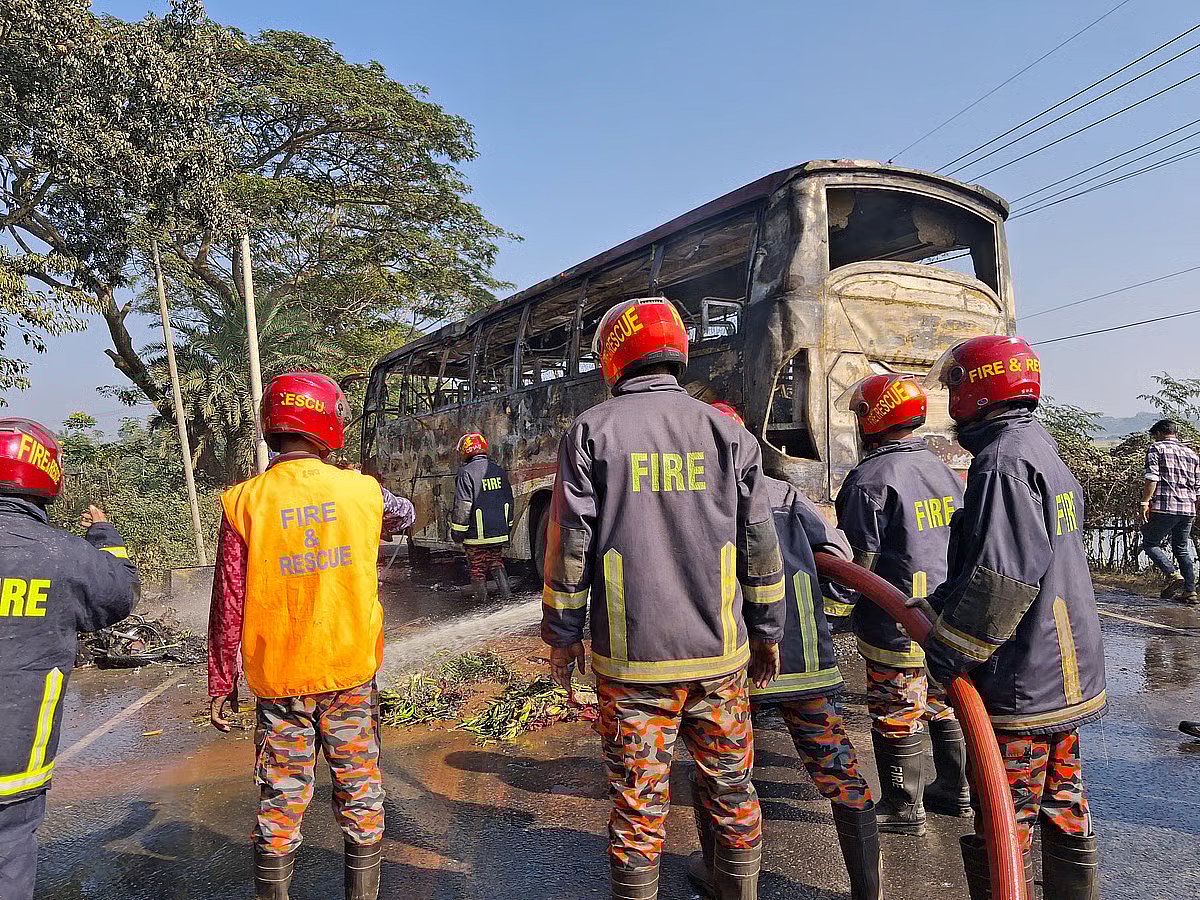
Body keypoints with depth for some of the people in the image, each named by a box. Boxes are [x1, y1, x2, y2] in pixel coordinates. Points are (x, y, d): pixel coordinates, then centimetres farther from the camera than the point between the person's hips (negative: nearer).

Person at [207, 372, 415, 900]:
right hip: (351, 673, 1)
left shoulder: (244, 503, -8)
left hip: (278, 679, 0)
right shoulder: (363, 491, -6)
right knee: (360, 797, 14)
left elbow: (228, 608, -5)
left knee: (280, 805, 13)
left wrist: (221, 685, 5)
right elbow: (404, 515, 18)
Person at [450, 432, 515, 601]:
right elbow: (509, 500, 13)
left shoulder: (467, 473, -14)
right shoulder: (499, 470, 6)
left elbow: (462, 507, -17)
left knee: (477, 566, 9)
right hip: (499, 531, 5)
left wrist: (457, 531, -8)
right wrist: (507, 526, 23)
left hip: (477, 533, -5)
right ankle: (505, 591, 5)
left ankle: (481, 597, 15)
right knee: (496, 560, 19)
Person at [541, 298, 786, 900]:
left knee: (638, 805, 10)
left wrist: (562, 635, 7)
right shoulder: (727, 433, 3)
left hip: (633, 660, -2)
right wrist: (767, 632, 16)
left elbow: (569, 546, -5)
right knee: (732, 793, 17)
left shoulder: (592, 431, -4)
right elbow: (760, 547, 5)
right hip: (720, 654, 3)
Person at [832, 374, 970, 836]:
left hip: (898, 629, -8)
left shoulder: (870, 478, -18)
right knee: (945, 706, 21)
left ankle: (903, 809, 17)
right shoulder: (943, 470, 8)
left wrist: (838, 606, -5)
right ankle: (955, 789, 36)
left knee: (895, 719, 5)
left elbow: (857, 560, -18)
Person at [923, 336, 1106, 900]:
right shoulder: (1043, 449, 13)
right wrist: (941, 606, 16)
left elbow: (1005, 577, -28)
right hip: (1069, 677, 10)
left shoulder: (1003, 460, -20)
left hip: (1020, 684, -10)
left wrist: (949, 652, -20)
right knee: (1064, 810, 23)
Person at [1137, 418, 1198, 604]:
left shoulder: (1156, 448, 2)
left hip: (1164, 507, -6)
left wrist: (1144, 502, -14)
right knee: (1182, 549, 15)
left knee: (1150, 543, 5)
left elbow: (1152, 478, -12)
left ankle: (1172, 576, -13)